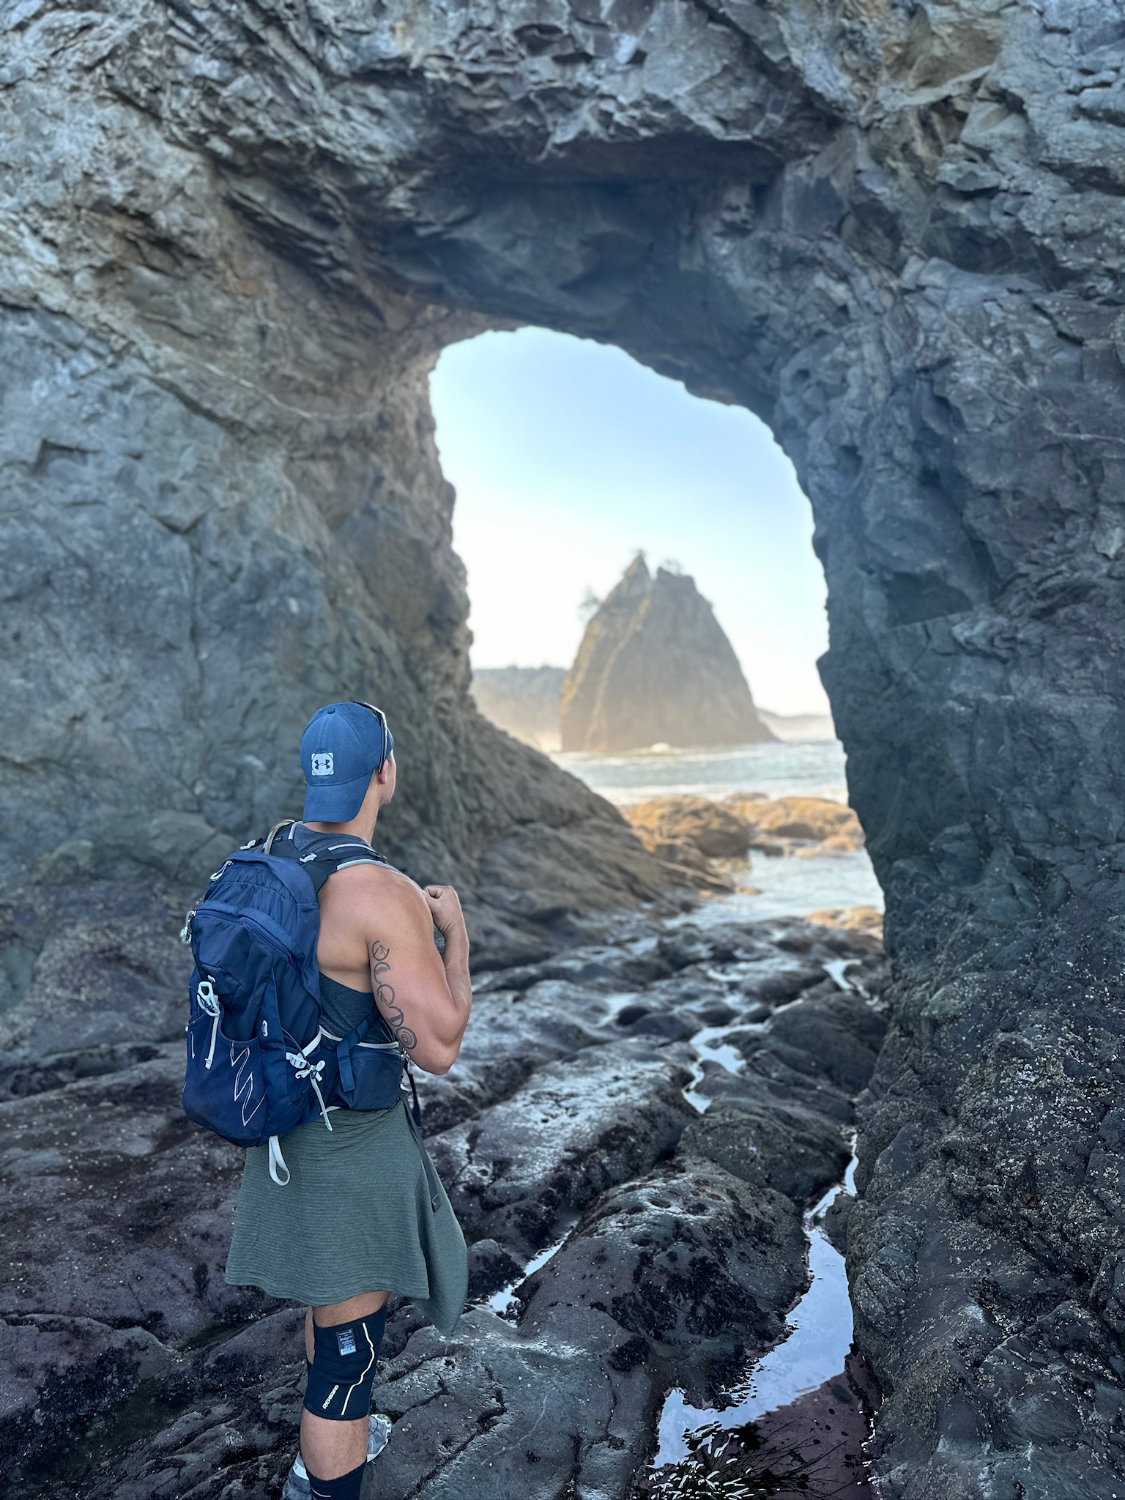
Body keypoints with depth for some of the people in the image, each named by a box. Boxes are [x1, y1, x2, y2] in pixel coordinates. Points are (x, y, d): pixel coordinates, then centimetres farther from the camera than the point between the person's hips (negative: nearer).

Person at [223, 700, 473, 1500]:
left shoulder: (273, 855, -2)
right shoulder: (384, 895, -30)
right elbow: (438, 1047, -27)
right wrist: (456, 931, -14)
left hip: (289, 1112, 10)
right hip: (353, 1140, -10)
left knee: (334, 1290, 32)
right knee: (349, 1342, 8)